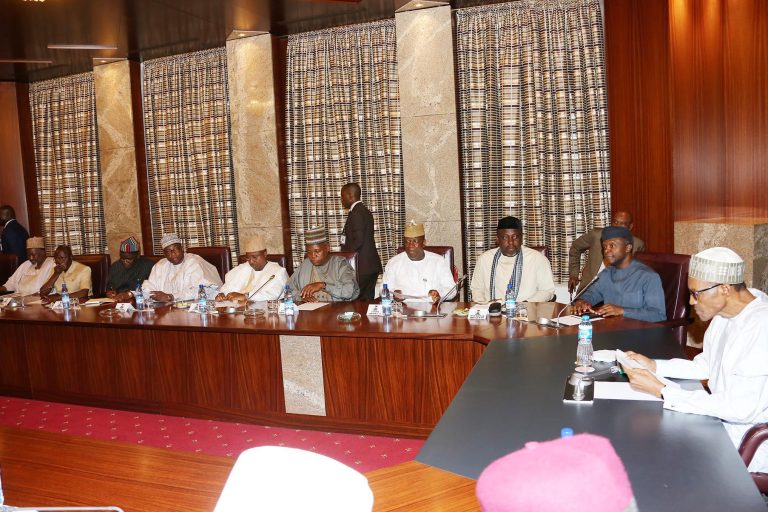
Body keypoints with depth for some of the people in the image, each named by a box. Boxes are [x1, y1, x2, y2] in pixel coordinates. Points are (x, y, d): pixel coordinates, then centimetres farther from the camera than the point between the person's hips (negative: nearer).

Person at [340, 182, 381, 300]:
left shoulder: (356, 212, -13)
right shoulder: (365, 211, 18)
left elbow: (358, 240, -20)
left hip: (362, 267, -10)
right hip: (370, 265, 10)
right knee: (367, 301, 11)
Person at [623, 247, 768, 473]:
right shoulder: (726, 311, 0)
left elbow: (741, 409, -30)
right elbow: (706, 365, 13)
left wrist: (661, 391, -26)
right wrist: (654, 365, 0)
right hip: (723, 420, 8)